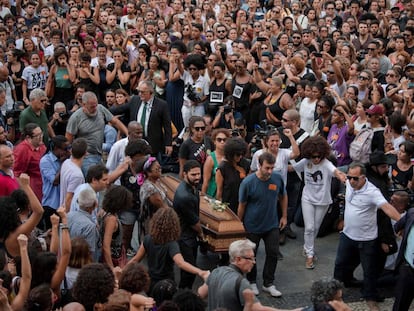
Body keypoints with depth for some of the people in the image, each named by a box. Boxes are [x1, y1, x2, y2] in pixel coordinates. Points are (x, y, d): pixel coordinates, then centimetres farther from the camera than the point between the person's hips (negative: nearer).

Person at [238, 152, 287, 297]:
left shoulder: (278, 178, -12)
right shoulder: (248, 182, -21)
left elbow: (283, 197, 7)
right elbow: (241, 205, -9)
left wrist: (284, 216, 8)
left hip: (272, 225, 3)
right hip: (252, 226, -3)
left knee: (273, 254, 7)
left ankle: (268, 283, 24)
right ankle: (251, 282, 33)